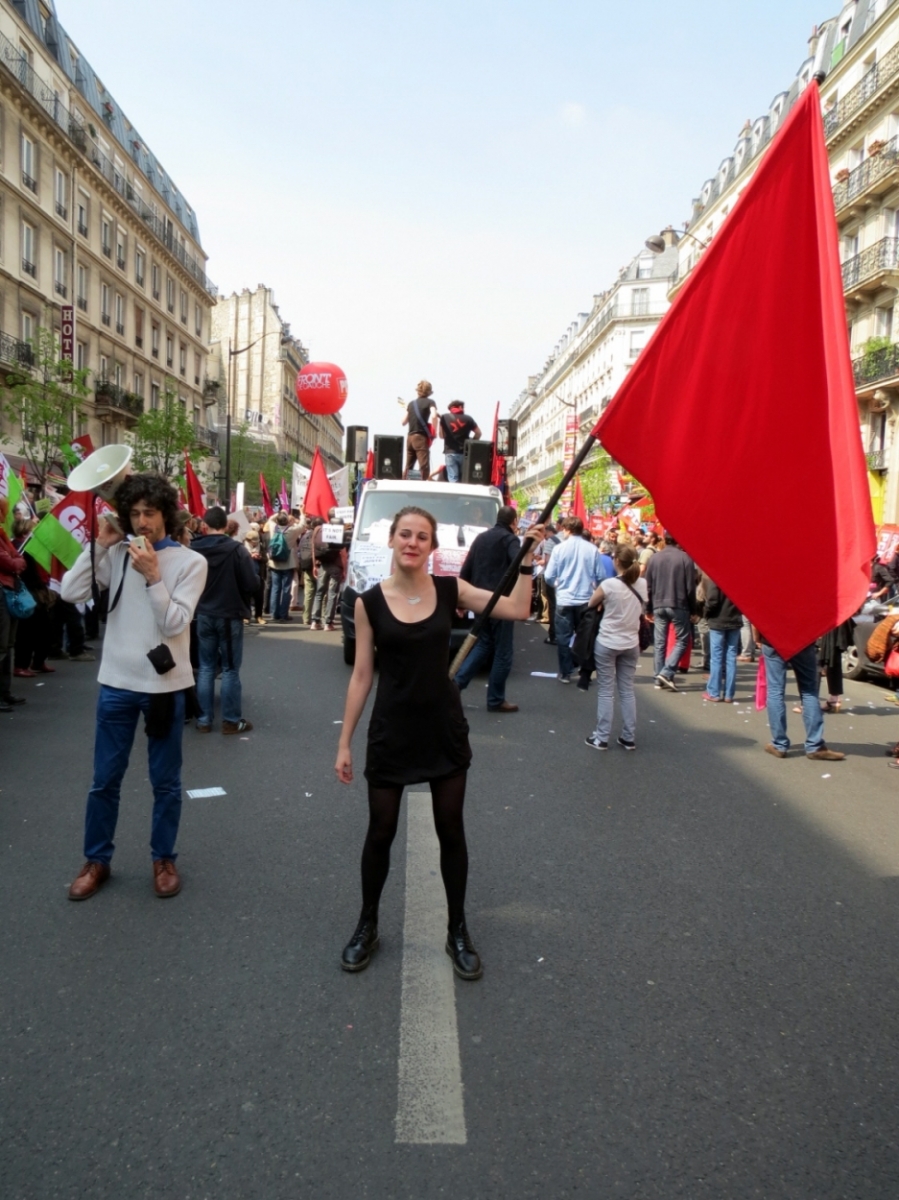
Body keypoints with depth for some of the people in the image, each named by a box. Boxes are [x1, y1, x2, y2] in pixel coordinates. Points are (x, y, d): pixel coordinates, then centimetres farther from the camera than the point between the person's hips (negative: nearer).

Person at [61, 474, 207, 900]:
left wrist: (153, 576, -21)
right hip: (117, 683, 2)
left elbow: (174, 623, -12)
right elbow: (70, 592, -8)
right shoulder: (117, 554, 2)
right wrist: (99, 543, -10)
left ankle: (164, 858, 27)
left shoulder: (190, 562, -5)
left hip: (164, 684, -2)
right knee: (104, 780, 12)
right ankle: (96, 860, 29)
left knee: (165, 782, 10)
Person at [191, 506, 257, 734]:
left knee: (206, 667, 12)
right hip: (230, 615, -3)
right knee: (230, 669, 4)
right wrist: (243, 600, 6)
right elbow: (252, 584, -15)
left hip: (203, 615, 4)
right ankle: (231, 720, 10)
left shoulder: (193, 549, -3)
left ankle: (204, 719, 15)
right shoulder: (237, 549, -15)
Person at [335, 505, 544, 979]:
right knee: (381, 832, 10)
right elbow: (361, 676, -3)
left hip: (444, 726, 1)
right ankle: (367, 926, 32)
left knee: (451, 829, 12)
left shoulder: (450, 589, -3)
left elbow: (518, 610, -7)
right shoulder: (370, 602, -7)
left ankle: (458, 932, 29)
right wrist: (344, 742, -2)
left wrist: (526, 560, -12)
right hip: (391, 730, -1)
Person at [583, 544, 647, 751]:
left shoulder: (609, 584, -17)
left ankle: (602, 738, 8)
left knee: (606, 691, 4)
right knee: (627, 691, 12)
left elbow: (591, 604, -2)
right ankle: (629, 737, 17)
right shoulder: (643, 584, -3)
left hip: (607, 644, -4)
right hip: (631, 644, 4)